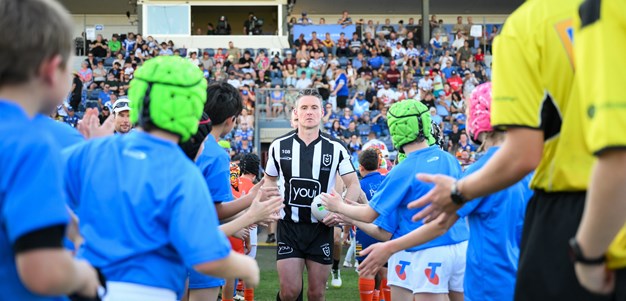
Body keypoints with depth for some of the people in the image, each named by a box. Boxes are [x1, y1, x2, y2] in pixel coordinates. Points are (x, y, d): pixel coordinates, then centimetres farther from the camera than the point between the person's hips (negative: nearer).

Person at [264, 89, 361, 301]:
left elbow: (354, 185, 2)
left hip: (321, 227, 0)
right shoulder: (279, 146, 2)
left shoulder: (335, 149, -2)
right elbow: (270, 180, 17)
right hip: (288, 225, 0)